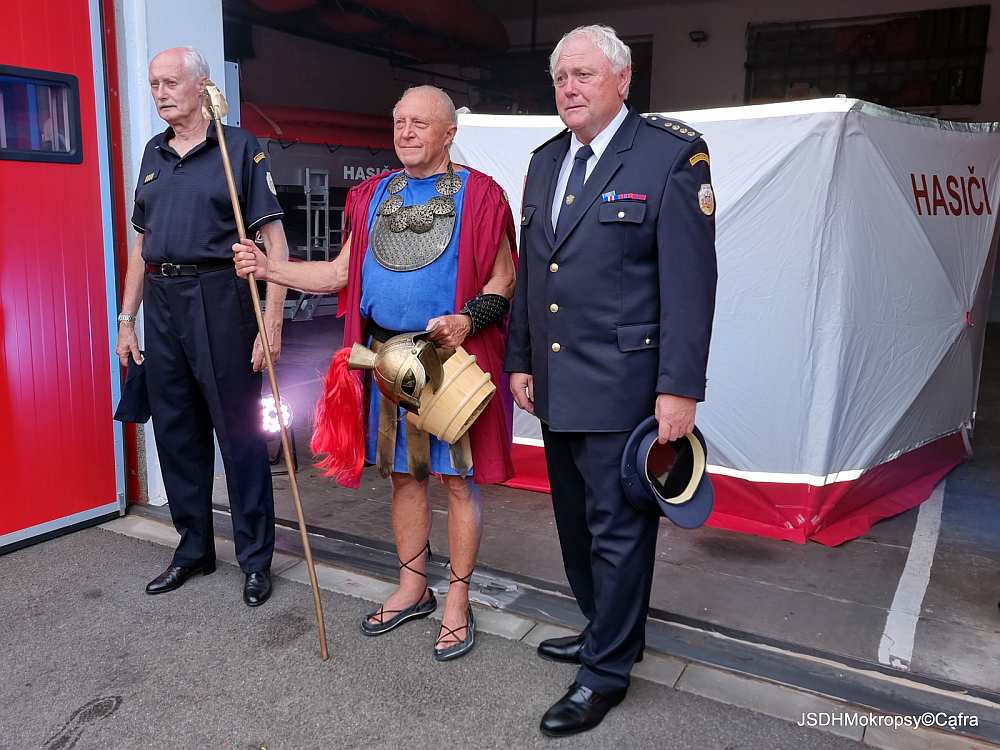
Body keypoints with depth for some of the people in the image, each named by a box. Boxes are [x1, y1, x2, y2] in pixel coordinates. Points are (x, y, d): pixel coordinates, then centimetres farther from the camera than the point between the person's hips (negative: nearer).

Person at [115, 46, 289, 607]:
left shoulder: (241, 148, -2)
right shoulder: (154, 154, 16)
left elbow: (274, 241, -8)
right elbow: (142, 244, 20)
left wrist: (271, 324, -16)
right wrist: (127, 318, 16)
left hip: (221, 299, -6)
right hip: (162, 305, 6)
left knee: (240, 433, 0)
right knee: (175, 433, 11)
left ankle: (256, 559, 14)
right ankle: (194, 549, 27)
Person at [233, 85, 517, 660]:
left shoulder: (480, 194, -3)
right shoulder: (372, 196, 12)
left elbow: (503, 277, -4)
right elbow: (342, 273, 11)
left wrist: (468, 319, -22)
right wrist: (269, 268, 0)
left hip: (453, 355, -5)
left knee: (459, 478, 2)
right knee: (404, 474, 14)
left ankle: (458, 601, 18)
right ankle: (413, 588, 30)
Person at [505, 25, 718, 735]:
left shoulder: (673, 153, -8)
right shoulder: (546, 160, 14)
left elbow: (690, 278, -13)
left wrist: (680, 387, -17)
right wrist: (521, 360, 13)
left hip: (621, 385, -7)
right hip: (556, 385, 7)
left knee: (618, 528, 3)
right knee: (577, 523, 19)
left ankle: (608, 671, 20)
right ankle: (604, 630, 39)